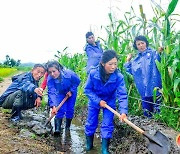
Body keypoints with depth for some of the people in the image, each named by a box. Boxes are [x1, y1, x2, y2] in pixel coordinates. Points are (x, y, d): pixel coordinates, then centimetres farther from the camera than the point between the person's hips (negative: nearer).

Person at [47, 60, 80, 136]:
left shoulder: (69, 74, -38)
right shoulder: (50, 79, -34)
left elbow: (77, 81, -18)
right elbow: (51, 92, -41)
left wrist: (71, 91, -20)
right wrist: (53, 106, -52)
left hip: (71, 92, 0)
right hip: (60, 93, 0)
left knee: (70, 110, 2)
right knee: (60, 110, -12)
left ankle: (67, 127, 21)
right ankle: (57, 128, -12)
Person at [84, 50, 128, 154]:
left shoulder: (118, 77, -29)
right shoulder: (93, 73, -28)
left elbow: (122, 95, -32)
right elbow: (87, 89, -17)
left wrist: (123, 111, -44)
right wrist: (98, 101, -25)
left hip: (110, 102, 0)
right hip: (94, 101, 1)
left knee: (107, 125, -3)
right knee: (91, 123, 10)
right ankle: (89, 144, 33)